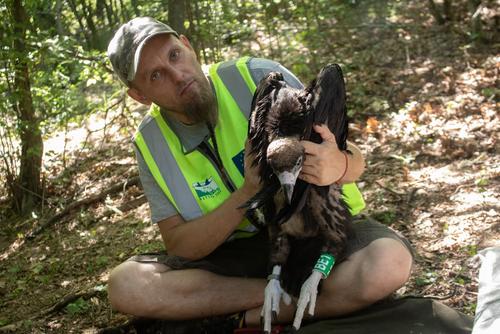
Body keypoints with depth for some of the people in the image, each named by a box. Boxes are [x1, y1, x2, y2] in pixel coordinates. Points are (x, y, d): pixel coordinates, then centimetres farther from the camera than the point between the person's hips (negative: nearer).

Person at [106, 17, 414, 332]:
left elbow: (355, 160, -11)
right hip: (237, 254, 2)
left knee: (389, 262, -34)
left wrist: (339, 166, -37)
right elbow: (179, 245, -9)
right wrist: (247, 193, -26)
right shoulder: (150, 144, -5)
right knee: (125, 285, -21)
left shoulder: (259, 77, -13)